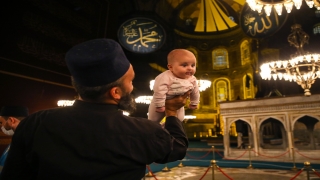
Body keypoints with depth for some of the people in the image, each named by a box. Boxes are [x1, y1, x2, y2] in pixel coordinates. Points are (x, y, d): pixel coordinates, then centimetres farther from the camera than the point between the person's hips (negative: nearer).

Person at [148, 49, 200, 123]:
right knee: (153, 122, 15)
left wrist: (194, 103, 10)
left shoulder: (192, 80, -18)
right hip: (162, 103, -4)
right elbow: (159, 92, -37)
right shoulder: (165, 77, -39)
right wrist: (160, 105, -31)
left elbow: (195, 92, -1)